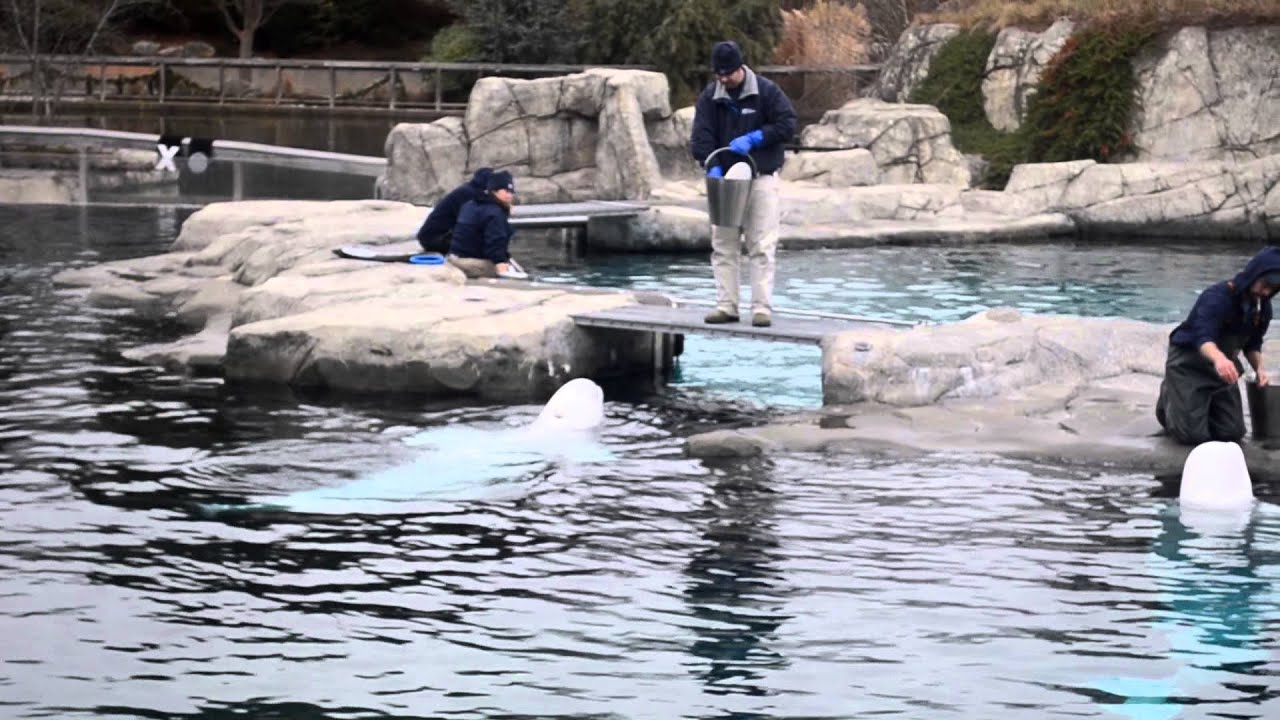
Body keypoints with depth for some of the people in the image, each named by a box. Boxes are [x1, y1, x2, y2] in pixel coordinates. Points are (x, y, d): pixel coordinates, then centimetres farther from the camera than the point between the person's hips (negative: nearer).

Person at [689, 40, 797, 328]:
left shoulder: (766, 91, -5)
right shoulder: (709, 98, 2)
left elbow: (787, 124, -6)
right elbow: (700, 138, -4)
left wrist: (754, 138, -16)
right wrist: (713, 167, -20)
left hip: (761, 178, -3)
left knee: (762, 247, -6)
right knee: (723, 246, 4)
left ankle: (762, 308, -6)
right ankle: (726, 306, 9)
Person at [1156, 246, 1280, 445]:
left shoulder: (1262, 306, -4)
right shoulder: (1217, 296, -28)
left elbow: (1252, 344, 10)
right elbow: (1203, 338, -41)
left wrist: (1259, 368, -12)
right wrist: (1219, 358, -64)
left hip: (1222, 366, 7)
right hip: (1189, 363, -7)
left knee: (1232, 433, 2)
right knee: (1192, 435, -14)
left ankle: (1202, 406, 33)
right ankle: (1169, 398, 18)